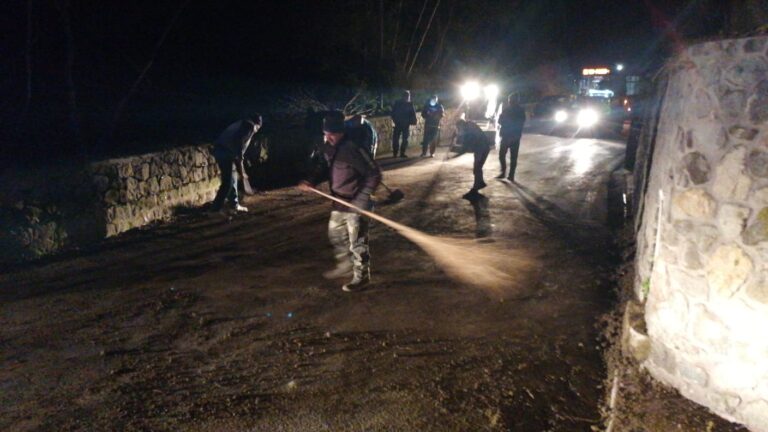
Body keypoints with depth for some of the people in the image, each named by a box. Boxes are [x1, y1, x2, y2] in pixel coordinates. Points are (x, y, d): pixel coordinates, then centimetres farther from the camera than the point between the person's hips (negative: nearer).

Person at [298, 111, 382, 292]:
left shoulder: (353, 149, -25)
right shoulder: (328, 148, -1)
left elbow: (374, 174, -23)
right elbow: (324, 167, 15)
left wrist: (361, 199, -24)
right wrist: (312, 181, -4)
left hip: (355, 204, -9)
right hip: (339, 202, 9)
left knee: (357, 242, 3)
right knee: (335, 234, 24)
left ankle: (361, 277, 20)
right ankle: (345, 264, 44)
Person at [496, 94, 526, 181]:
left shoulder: (520, 110, -1)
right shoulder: (506, 109, 4)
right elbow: (500, 121, 1)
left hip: (514, 137, -2)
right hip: (505, 136, 2)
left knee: (513, 157, 2)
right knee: (501, 155, 2)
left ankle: (511, 175, 5)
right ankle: (503, 172, 12)